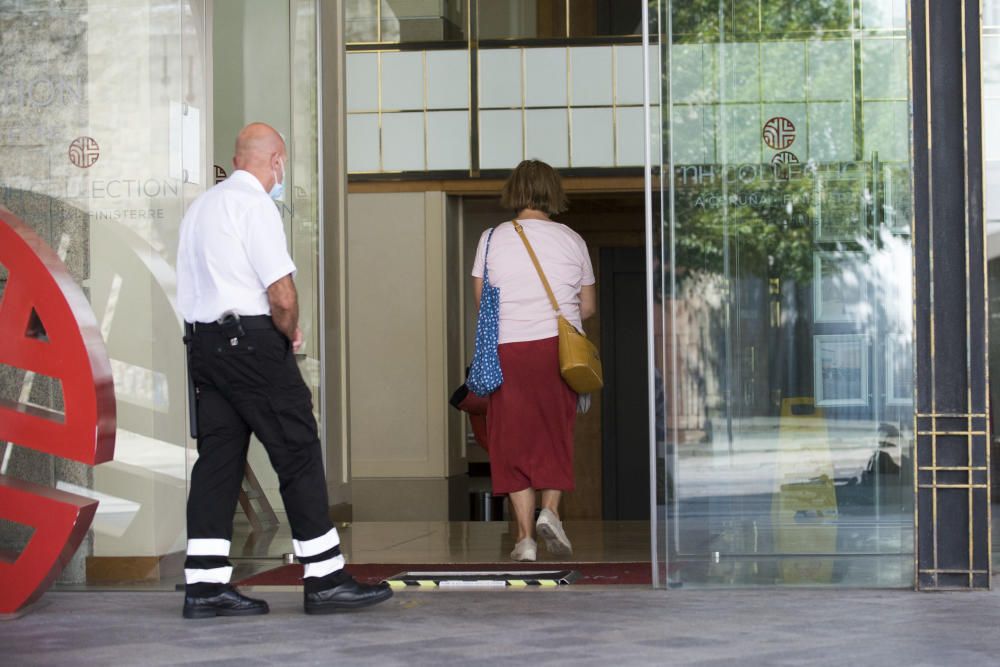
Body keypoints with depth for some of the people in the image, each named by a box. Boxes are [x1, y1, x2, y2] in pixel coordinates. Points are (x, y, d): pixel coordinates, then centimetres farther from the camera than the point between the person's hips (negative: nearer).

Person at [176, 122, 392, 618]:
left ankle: (205, 586, 5)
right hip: (252, 342, -8)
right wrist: (291, 333, 2)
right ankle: (325, 581, 0)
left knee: (218, 456, 8)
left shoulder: (200, 206, 16)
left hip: (202, 340, 8)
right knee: (298, 452, -2)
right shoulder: (256, 205, -10)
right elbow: (282, 294, -18)